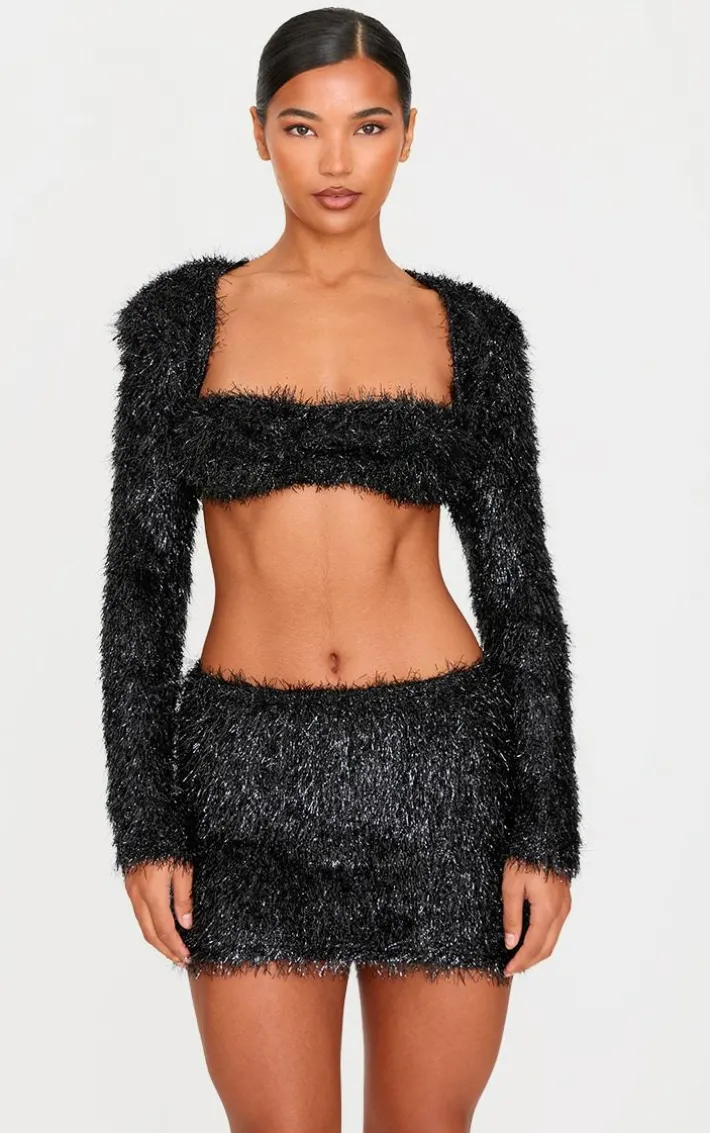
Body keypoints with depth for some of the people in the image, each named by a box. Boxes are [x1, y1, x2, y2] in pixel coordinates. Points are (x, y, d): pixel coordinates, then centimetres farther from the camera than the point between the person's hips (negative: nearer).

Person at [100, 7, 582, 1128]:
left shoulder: (468, 331, 4)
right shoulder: (183, 315, 3)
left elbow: (517, 585, 3)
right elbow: (143, 576, 2)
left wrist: (546, 834, -1)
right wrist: (143, 825, -3)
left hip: (438, 768, 1)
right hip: (251, 777, 0)